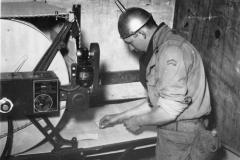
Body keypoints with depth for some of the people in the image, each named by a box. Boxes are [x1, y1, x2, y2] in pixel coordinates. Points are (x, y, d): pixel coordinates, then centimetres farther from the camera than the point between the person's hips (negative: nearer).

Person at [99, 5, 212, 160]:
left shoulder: (171, 51, -23)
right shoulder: (163, 48, 10)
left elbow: (170, 110, -25)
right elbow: (156, 101, 14)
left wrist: (139, 121, -9)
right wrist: (121, 117, 12)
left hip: (180, 134, -9)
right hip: (172, 130, 9)